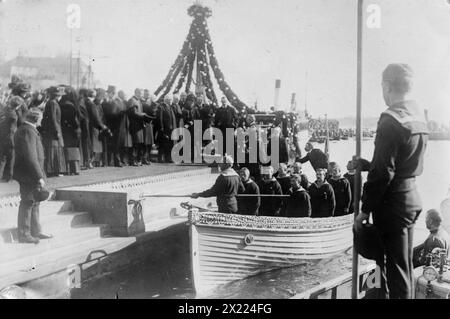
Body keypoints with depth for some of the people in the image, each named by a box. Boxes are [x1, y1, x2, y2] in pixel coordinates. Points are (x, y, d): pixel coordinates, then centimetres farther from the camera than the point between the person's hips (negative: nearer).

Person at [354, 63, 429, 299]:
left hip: (393, 202, -9)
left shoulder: (391, 120, -19)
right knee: (401, 265, 20)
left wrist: (366, 209, -14)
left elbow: (383, 172, -21)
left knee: (397, 271, 1)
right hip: (411, 197, 9)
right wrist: (363, 164, 20)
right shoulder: (419, 115, 8)